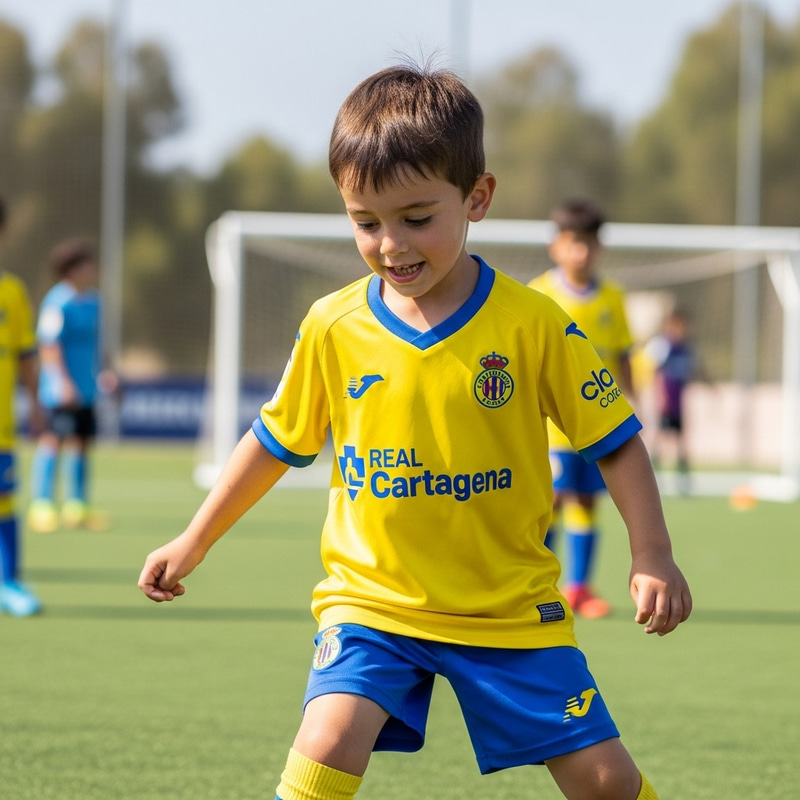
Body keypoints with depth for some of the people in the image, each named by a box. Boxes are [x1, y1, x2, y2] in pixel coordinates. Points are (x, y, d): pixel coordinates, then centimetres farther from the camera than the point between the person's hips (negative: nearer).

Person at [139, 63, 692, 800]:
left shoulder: (532, 323, -8)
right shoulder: (333, 326, -3)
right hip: (373, 598, 1)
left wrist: (652, 557, -11)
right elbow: (278, 440, 12)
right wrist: (194, 542, 15)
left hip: (510, 606, 0)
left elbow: (615, 441, -1)